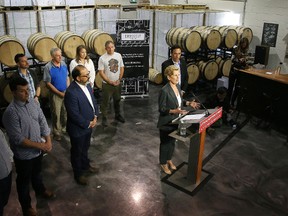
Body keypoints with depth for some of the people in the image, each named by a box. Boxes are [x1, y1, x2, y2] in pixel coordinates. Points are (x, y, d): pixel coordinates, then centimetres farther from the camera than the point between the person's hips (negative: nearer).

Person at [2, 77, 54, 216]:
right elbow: (18, 139, -26)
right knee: (24, 180, 17)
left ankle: (40, 190, 57)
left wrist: (48, 141, -10)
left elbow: (43, 122, 0)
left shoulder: (33, 103, -7)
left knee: (37, 172, 30)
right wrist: (39, 145, -22)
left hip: (38, 150, 6)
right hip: (24, 154, -6)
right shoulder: (10, 112, -27)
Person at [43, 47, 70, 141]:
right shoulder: (48, 67, -16)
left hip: (66, 93, 5)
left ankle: (65, 128, 37)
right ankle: (57, 132, 22)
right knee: (56, 114, 6)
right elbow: (48, 83, -14)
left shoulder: (64, 64, -1)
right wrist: (60, 93, -14)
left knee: (66, 112, 16)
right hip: (55, 94, -4)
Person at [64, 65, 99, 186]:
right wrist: (88, 124, -16)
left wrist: (95, 116, -4)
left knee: (85, 148, 29)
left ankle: (85, 165, 52)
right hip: (78, 128, -7)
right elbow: (74, 115, -28)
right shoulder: (71, 92, -31)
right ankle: (78, 174, 36)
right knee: (77, 152, 16)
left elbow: (93, 101, 9)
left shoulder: (87, 85, -4)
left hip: (89, 125, 8)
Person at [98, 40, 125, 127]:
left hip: (118, 83, 4)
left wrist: (119, 79, -4)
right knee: (105, 102, 4)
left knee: (117, 100, 19)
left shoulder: (118, 55, 0)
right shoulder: (102, 58, -12)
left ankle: (117, 115, 37)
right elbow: (101, 72, -12)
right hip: (107, 84, -4)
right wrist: (110, 82, -14)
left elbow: (122, 68, 7)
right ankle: (104, 118, 18)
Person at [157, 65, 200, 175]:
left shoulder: (178, 86, 0)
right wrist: (174, 111, -34)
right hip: (166, 123, -7)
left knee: (172, 141, 23)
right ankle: (163, 163, 32)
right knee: (165, 143, 11)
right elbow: (161, 109, -22)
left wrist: (189, 103, -2)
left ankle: (169, 159, 45)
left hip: (175, 121, 8)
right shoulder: (164, 90, -25)